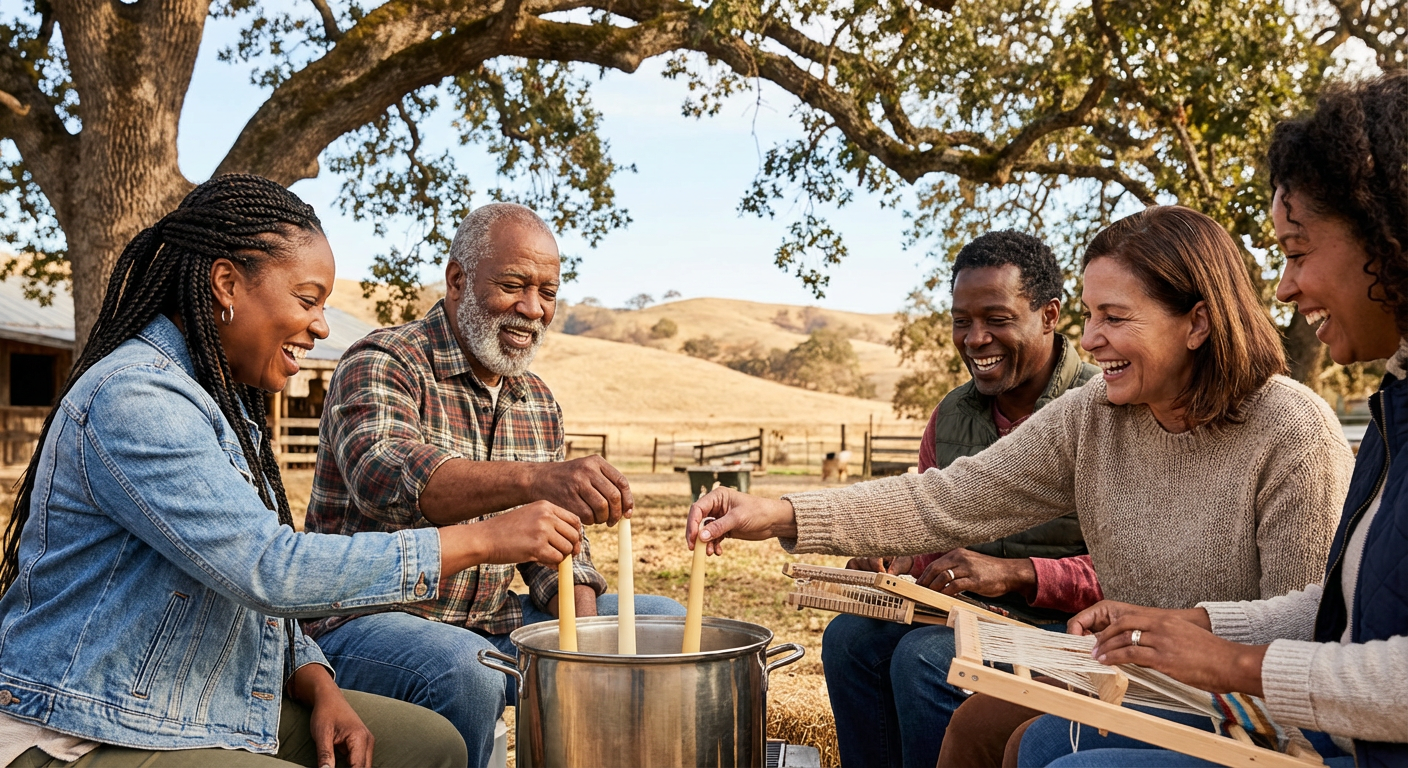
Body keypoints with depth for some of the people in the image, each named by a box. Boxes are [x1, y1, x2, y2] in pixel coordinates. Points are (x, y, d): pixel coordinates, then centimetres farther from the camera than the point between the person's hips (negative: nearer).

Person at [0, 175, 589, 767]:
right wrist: (483, 541, -26)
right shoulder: (132, 397, -21)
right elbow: (269, 569, -29)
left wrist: (321, 692, -3)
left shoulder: (226, 403, 11)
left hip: (206, 714, 9)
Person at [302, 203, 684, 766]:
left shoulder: (538, 402, 10)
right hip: (367, 623, -6)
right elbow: (385, 477, -35)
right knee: (465, 670, -37)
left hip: (492, 624, 7)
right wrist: (537, 478, -51)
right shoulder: (381, 366, -13)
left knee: (662, 620, 0)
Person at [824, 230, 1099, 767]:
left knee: (924, 657, -27)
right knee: (850, 636, -15)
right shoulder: (950, 417, 9)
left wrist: (1015, 574, -26)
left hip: (1065, 622, -6)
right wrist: (895, 562, -8)